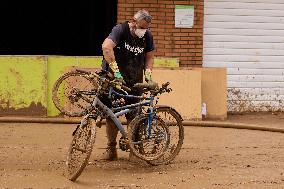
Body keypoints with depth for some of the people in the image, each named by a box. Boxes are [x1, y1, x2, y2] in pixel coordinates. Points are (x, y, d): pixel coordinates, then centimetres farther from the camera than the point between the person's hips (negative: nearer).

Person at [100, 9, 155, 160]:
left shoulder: (147, 36, 0)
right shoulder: (120, 30, -15)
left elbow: (149, 56, 13)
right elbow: (106, 47, -31)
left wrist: (148, 73, -5)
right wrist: (116, 71, -37)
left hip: (134, 81, 3)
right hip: (113, 78, -3)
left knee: (134, 114, 0)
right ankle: (111, 149, 5)